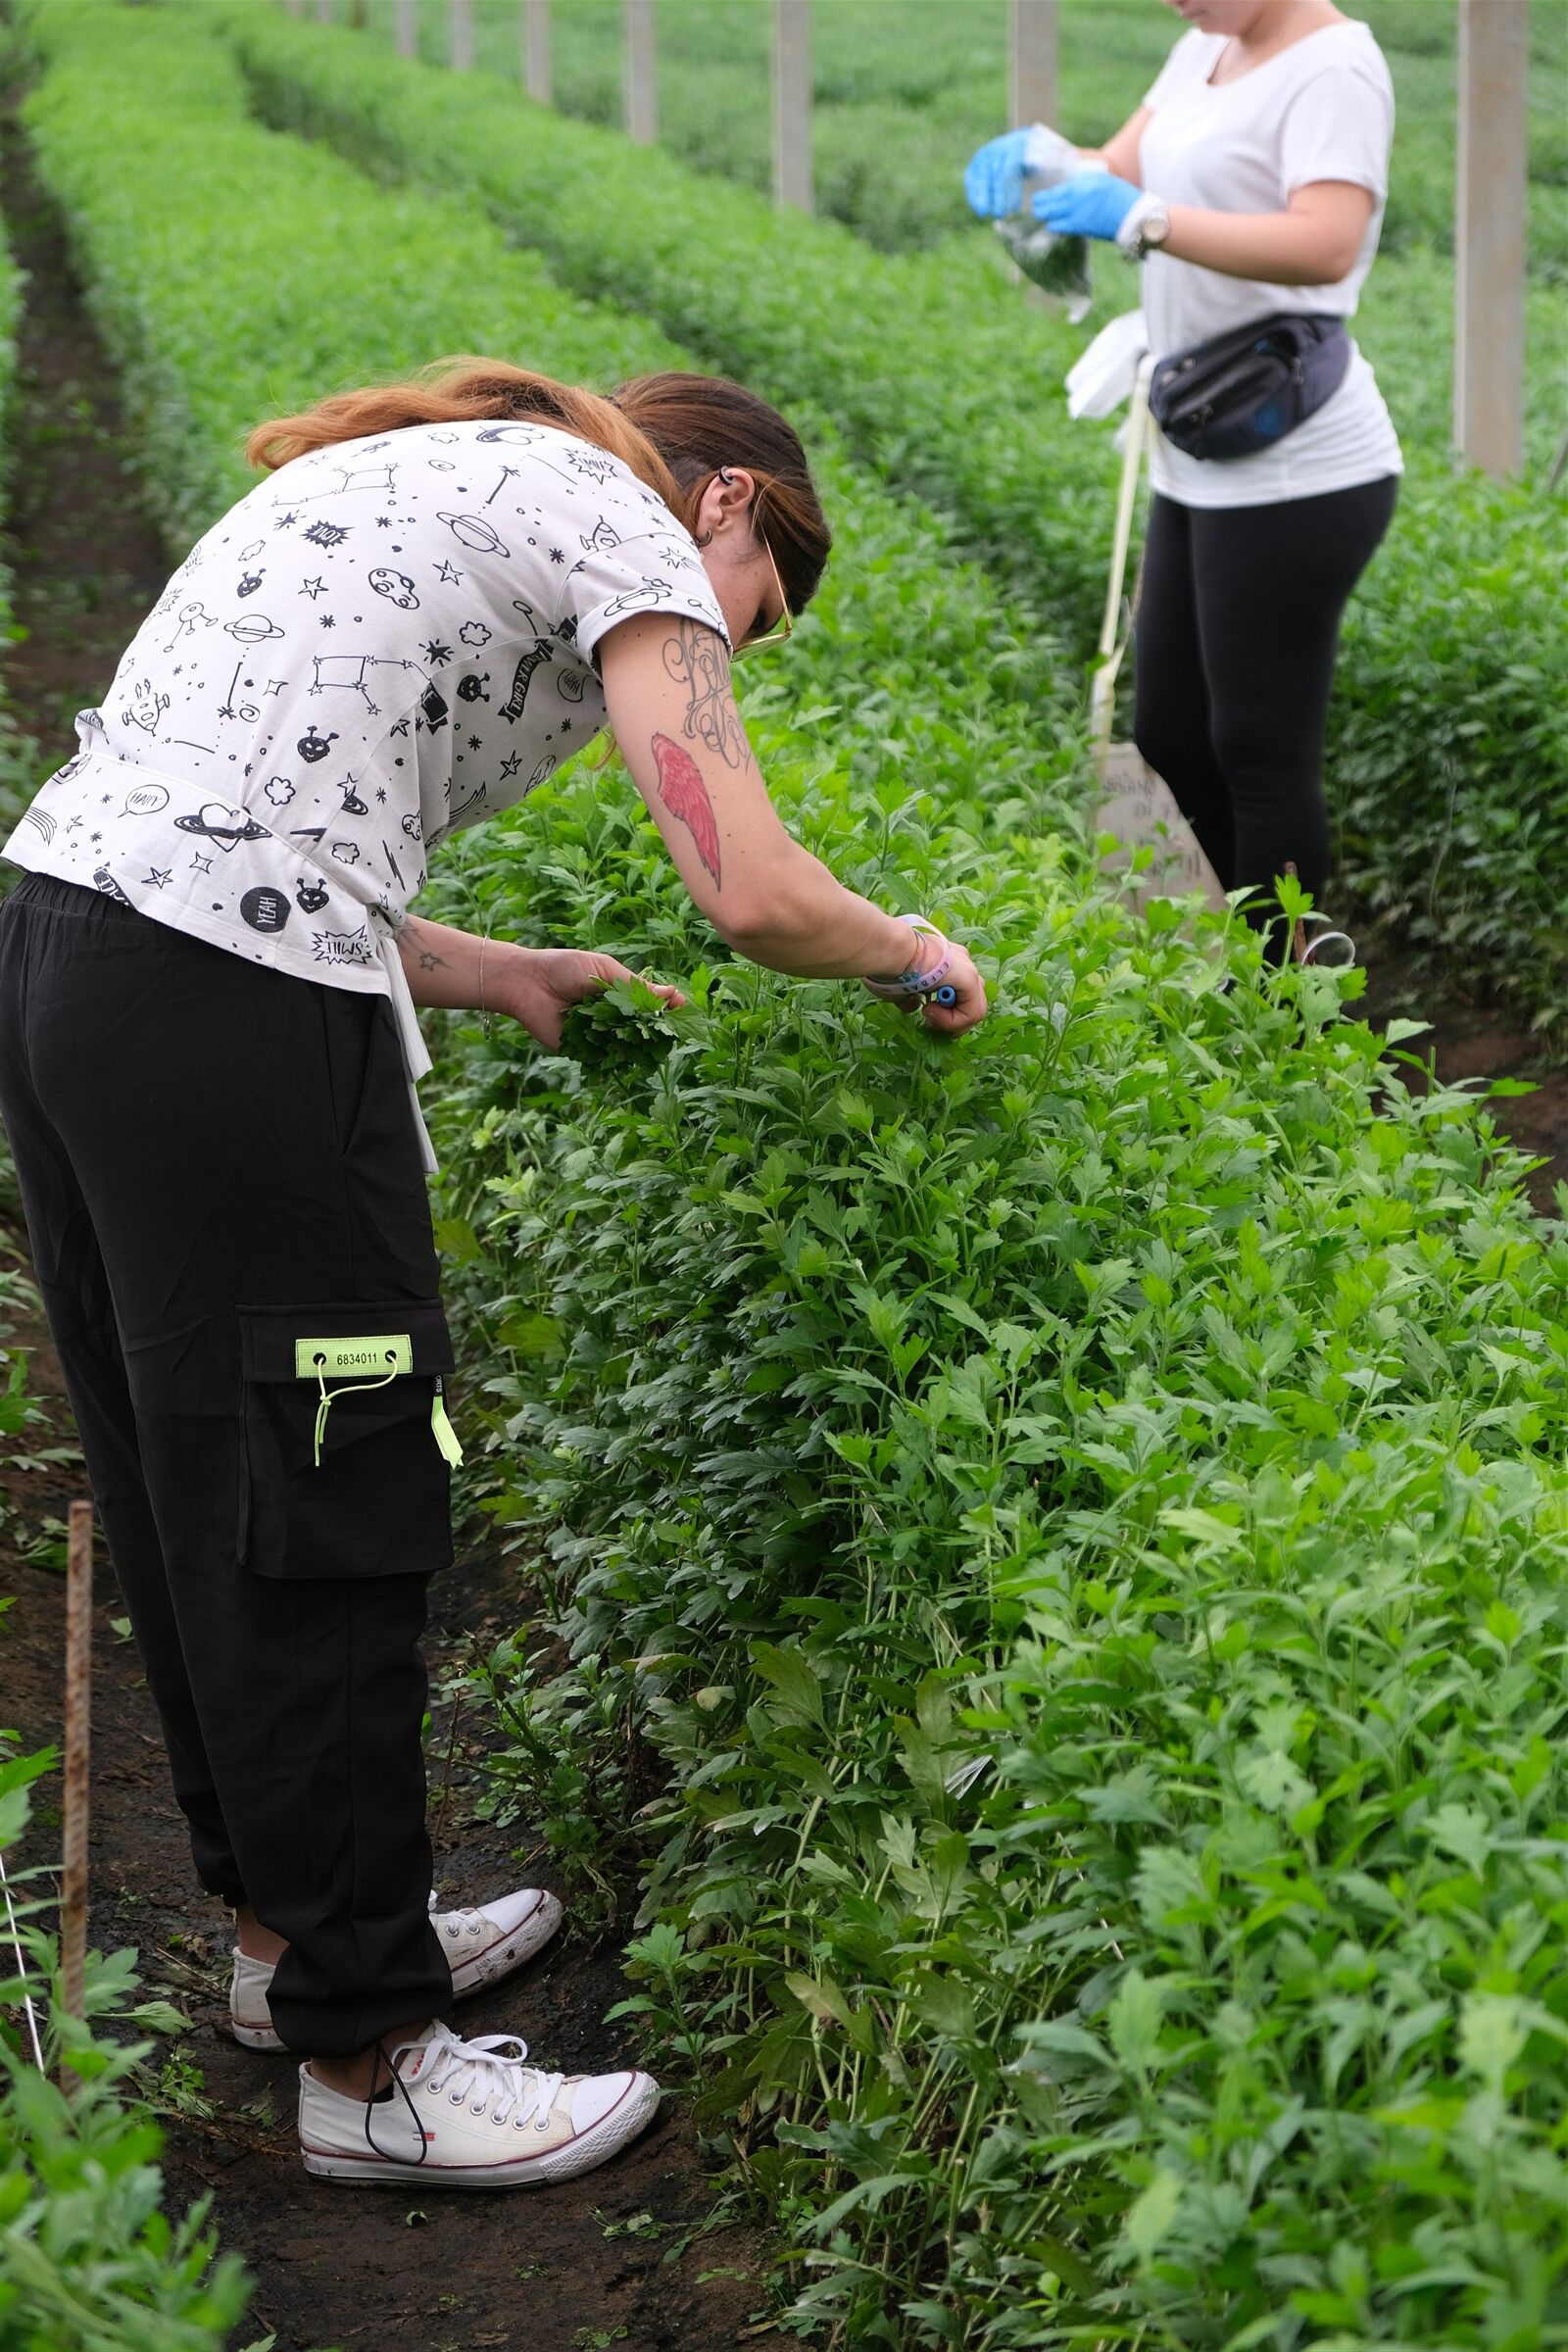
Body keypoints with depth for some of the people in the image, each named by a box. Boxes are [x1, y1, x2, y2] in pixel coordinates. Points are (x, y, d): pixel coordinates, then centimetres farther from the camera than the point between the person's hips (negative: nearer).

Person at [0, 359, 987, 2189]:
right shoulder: (624, 522, 0)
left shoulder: (417, 481, 27)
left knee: (191, 1501, 20)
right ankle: (367, 2060, 13)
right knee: (316, 1531, 1)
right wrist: (917, 958, 10)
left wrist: (497, 981, 26)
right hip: (230, 1019, -10)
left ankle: (291, 1924, 37)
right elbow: (753, 891, -11)